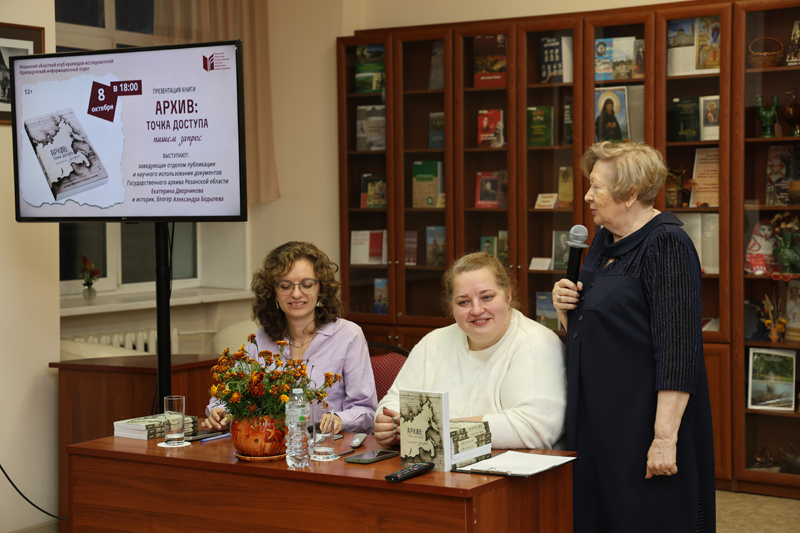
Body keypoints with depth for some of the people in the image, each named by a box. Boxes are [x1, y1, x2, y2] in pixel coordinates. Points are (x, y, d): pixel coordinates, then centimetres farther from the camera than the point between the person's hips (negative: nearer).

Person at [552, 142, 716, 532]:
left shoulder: (666, 245, -15)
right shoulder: (604, 241, 12)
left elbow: (677, 349, -22)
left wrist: (665, 437, -26)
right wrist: (565, 308, 2)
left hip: (642, 422, -8)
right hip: (596, 419, 9)